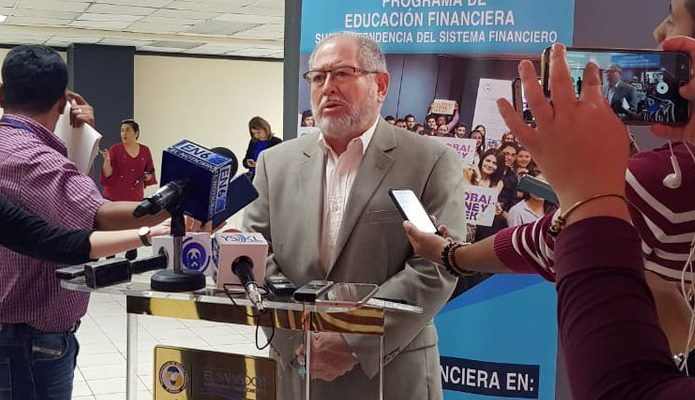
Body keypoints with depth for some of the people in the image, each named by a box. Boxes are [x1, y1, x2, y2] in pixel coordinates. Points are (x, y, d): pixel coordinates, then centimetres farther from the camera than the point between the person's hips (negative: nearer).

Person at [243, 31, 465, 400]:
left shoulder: (432, 163, -5)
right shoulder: (276, 163, 6)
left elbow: (436, 269, -11)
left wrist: (355, 342, -17)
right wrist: (300, 338, -11)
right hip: (296, 369, 3)